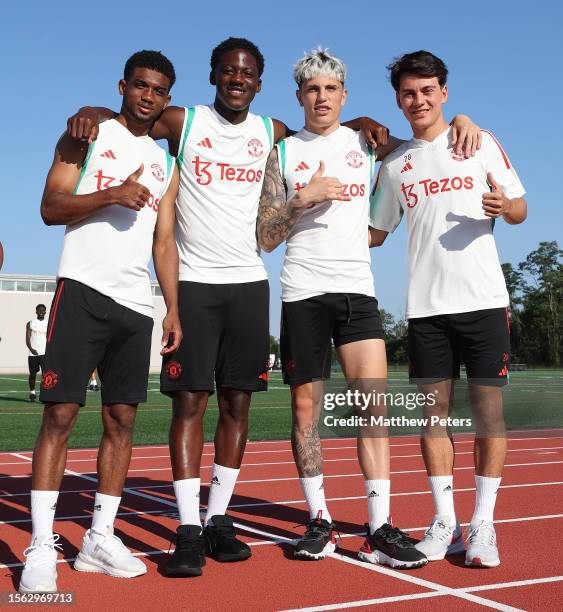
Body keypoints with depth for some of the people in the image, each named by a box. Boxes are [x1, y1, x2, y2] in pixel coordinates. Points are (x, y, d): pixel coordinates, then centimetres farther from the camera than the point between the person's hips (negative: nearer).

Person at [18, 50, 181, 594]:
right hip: (83, 289, -5)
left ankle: (99, 539, 13)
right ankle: (41, 546, -3)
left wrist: (174, 308, 6)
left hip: (137, 304, 5)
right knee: (60, 412, -8)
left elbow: (164, 243, 16)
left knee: (122, 420, 4)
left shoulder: (165, 163, 18)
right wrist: (112, 196, -17)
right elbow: (50, 208, -2)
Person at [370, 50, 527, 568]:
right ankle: (445, 524, 11)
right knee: (435, 409, 3)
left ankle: (483, 525, 8)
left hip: (483, 298, -2)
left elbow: (520, 210, 6)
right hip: (425, 305, 2)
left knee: (488, 407, -1)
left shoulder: (481, 142, 6)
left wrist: (503, 206, -16)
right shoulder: (394, 164, 13)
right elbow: (375, 231, 20)